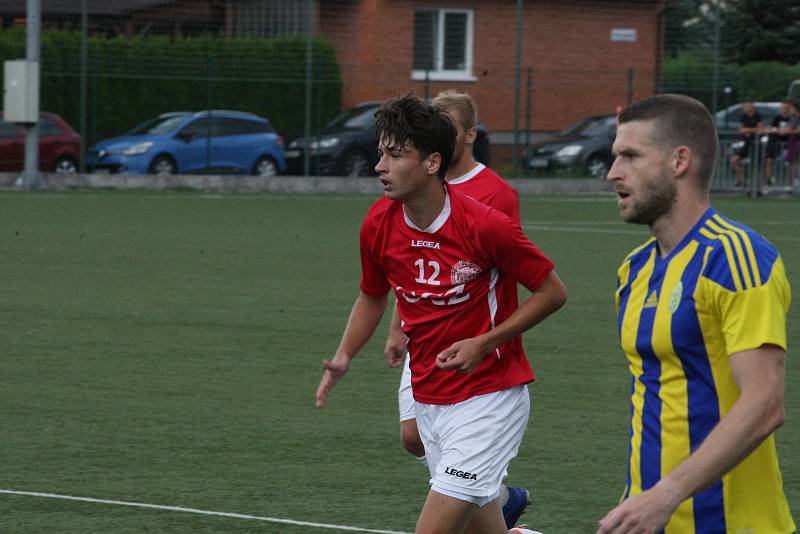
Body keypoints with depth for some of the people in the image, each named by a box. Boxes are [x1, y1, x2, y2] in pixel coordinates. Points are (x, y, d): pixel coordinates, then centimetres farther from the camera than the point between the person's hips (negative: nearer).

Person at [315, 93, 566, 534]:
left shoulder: (485, 225, -18)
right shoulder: (378, 224, -2)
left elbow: (552, 291, -8)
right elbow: (372, 296, 17)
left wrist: (483, 344, -16)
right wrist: (343, 358, 1)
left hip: (489, 397, -6)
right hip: (428, 400, 6)